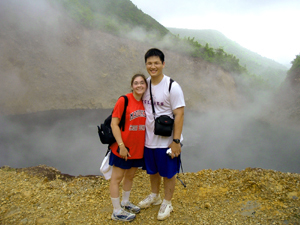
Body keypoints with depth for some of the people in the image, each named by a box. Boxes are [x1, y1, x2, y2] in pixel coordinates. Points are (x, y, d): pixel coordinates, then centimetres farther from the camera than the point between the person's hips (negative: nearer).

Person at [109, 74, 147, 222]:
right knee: (117, 178, 8)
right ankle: (117, 212, 24)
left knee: (130, 176, 21)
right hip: (123, 148, -6)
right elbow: (114, 124, -15)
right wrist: (121, 146, -19)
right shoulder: (124, 100, -14)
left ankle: (125, 203, 42)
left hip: (138, 148, 6)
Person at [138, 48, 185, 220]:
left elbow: (179, 114, -17)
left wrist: (176, 141, -19)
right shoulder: (145, 84, 2)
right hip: (149, 139, 6)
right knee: (152, 171, 23)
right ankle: (155, 196, 47)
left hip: (167, 141, -5)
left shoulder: (172, 86, -16)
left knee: (168, 174, 12)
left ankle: (167, 203, 34)